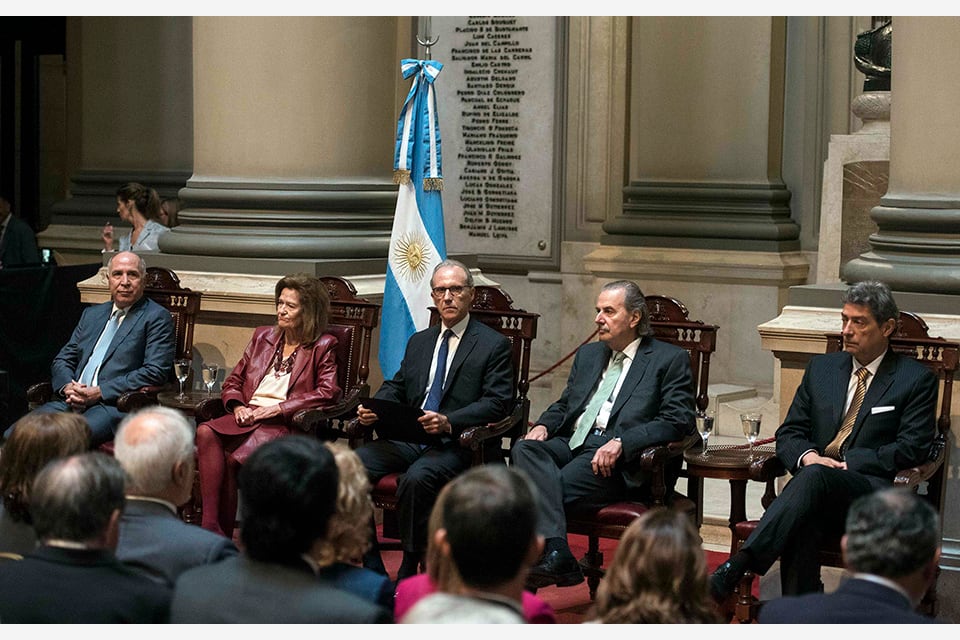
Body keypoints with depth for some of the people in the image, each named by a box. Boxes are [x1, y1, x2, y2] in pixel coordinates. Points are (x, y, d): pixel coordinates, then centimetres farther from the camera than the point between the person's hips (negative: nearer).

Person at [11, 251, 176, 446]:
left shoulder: (157, 318, 5)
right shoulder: (92, 314, 25)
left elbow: (155, 372, -7)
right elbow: (62, 360, 24)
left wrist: (99, 392, -13)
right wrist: (67, 386, -2)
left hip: (116, 406, -6)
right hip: (72, 402, 6)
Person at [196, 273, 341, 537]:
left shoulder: (322, 347, 7)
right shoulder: (263, 337, 23)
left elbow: (328, 392, -7)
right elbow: (233, 381, 23)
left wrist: (276, 409, -13)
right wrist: (237, 407, 0)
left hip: (284, 424, -5)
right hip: (246, 418, 5)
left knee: (234, 457, -33)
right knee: (206, 433, -29)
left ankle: (223, 533, -21)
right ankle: (210, 525, -35)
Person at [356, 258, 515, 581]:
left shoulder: (494, 345, 4)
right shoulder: (419, 342, 23)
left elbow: (498, 403, -6)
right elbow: (395, 387, 23)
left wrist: (449, 422, -22)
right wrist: (372, 409, -2)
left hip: (456, 443, -6)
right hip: (407, 439, 6)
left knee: (417, 478, -37)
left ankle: (410, 575, -23)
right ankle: (372, 573, -14)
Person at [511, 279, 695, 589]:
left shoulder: (670, 360, 6)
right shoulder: (588, 354, 28)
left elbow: (677, 421, -5)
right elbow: (563, 405, 30)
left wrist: (621, 442, -18)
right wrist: (544, 425, 4)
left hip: (618, 459, -6)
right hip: (571, 444, 6)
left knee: (555, 490, -31)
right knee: (524, 448, -28)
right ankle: (556, 553, -42)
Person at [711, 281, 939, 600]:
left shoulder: (917, 379, 9)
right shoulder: (821, 368, 23)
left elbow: (911, 448, -2)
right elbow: (788, 433, 19)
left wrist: (844, 463, -11)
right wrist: (808, 456, -7)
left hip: (874, 492, -4)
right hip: (817, 490, 4)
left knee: (814, 477, -38)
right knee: (802, 526, -37)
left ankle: (737, 567, -49)